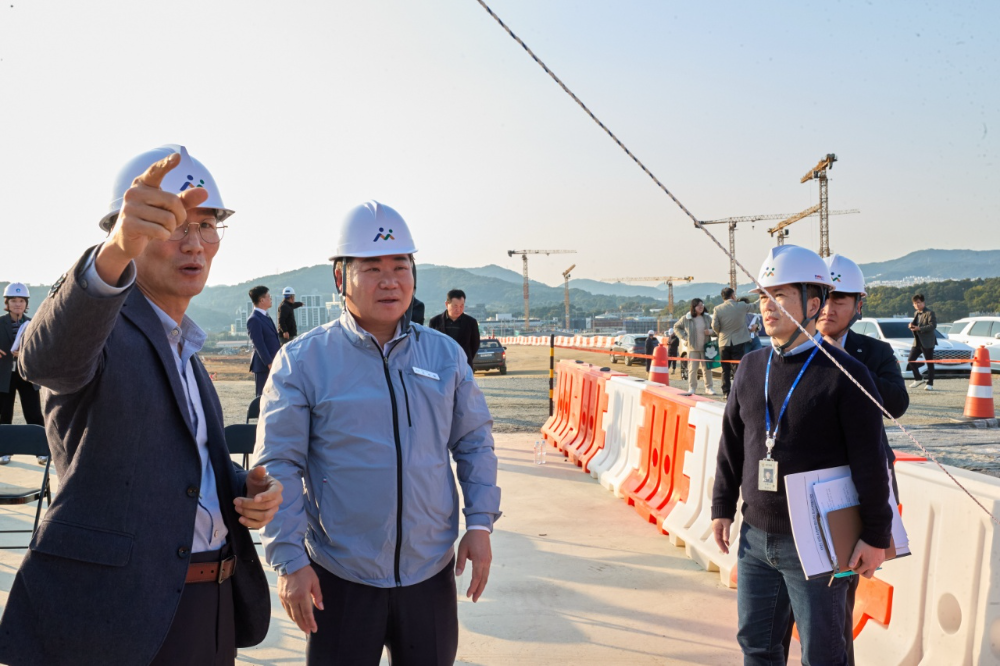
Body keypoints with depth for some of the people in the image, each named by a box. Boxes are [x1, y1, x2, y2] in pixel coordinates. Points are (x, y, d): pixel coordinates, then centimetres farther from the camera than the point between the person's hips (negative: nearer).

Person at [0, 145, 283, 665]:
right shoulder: (104, 326, -10)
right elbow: (47, 358, -34)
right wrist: (115, 252, -52)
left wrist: (249, 489, 1)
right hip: (111, 618, -7)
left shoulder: (183, 347, 15)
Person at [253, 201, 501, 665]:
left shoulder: (445, 355, 3)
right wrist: (288, 559, -11)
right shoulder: (302, 360, -7)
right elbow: (278, 466, -7)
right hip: (340, 579, -3)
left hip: (431, 574, 3)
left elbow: (474, 441, 10)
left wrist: (480, 522, 1)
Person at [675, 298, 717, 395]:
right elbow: (676, 327, 10)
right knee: (692, 369, -2)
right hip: (692, 348, -2)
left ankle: (709, 387, 14)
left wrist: (710, 332, -9)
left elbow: (715, 330, 14)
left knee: (707, 368, 4)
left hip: (705, 347, 2)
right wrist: (684, 336, -1)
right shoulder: (686, 319, -2)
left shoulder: (707, 318, 5)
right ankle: (692, 388, 8)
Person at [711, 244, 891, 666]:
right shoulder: (752, 367, 6)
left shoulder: (844, 375, -11)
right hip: (756, 536, 5)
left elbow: (870, 461, -11)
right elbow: (731, 445, 12)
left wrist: (876, 536, -11)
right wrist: (722, 508, 11)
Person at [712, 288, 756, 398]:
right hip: (739, 342, -1)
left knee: (725, 369, 10)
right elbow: (751, 307, 16)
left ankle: (726, 392, 11)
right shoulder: (741, 306, -5)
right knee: (737, 368, 0)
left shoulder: (717, 309, -6)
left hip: (724, 342, 1)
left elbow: (714, 326, -8)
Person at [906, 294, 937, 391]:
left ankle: (930, 384, 5)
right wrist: (911, 325, 4)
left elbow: (933, 326, -19)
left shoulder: (929, 313, -9)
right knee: (910, 360, 4)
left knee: (929, 363, 0)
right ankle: (918, 379, 20)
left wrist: (919, 328, -25)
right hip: (917, 341, 8)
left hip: (927, 342, -8)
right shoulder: (916, 313, 16)